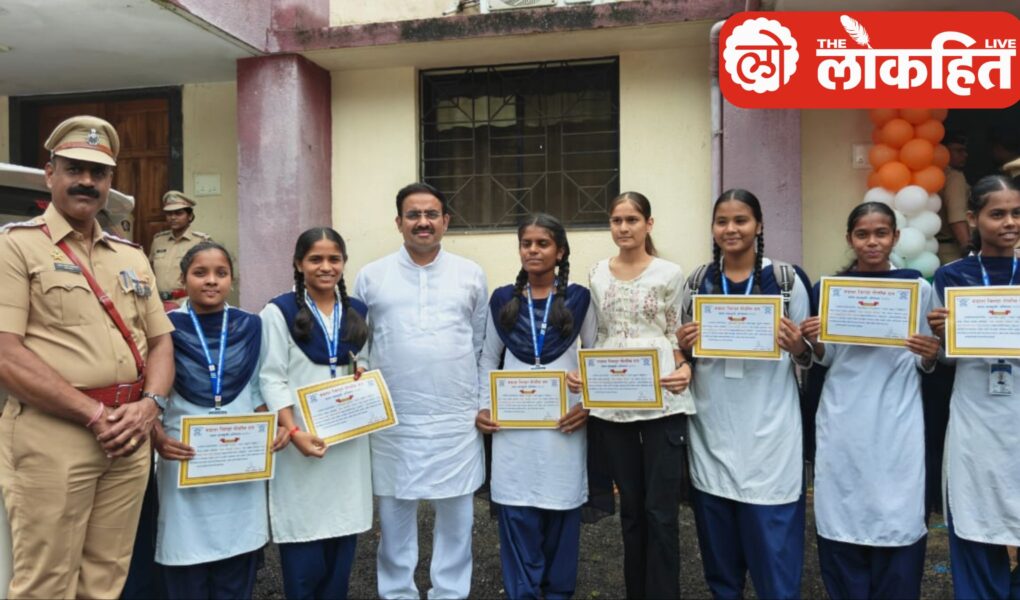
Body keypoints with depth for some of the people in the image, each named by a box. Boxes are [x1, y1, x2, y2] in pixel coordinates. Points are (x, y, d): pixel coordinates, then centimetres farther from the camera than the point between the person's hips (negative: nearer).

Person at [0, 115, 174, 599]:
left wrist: (149, 405, -5)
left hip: (130, 437, 5)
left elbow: (161, 341, 14)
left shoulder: (131, 256, 14)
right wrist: (95, 414, -15)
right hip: (52, 436, -5)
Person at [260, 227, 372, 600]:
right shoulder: (279, 312, -3)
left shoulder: (357, 311, 11)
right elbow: (271, 378, -8)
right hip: (302, 439, -4)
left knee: (343, 533, 9)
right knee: (303, 533, -1)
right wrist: (294, 432, -17)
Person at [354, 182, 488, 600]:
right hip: (392, 420, 0)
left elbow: (482, 345, 10)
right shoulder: (371, 277, 3)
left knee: (456, 515, 10)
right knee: (394, 515, 11)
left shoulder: (471, 275, 5)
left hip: (457, 419, 1)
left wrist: (485, 402, 8)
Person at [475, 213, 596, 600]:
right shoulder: (503, 300, 6)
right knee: (516, 517, 3)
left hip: (563, 424, -1)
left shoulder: (578, 299, 2)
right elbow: (488, 360, 11)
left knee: (560, 513, 8)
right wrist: (482, 407, 0)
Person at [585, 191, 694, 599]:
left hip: (662, 402, -3)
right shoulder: (597, 275, 8)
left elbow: (677, 336, 2)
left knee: (661, 511, 0)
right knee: (631, 508, 15)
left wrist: (684, 370, -17)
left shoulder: (670, 274, -2)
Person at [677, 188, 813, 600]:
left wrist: (798, 347, -18)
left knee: (774, 546, 3)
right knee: (719, 545, 14)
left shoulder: (787, 279, -2)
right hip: (712, 432, 3)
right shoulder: (695, 284, 5)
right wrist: (682, 346, -8)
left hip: (769, 432, -2)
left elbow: (807, 359, 4)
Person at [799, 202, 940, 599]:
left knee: (898, 521, 0)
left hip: (897, 423, 0)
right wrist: (813, 342, -11)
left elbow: (925, 366, 8)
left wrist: (930, 354, -14)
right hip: (843, 424, 1)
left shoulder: (918, 287, 4)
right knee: (841, 520, 4)